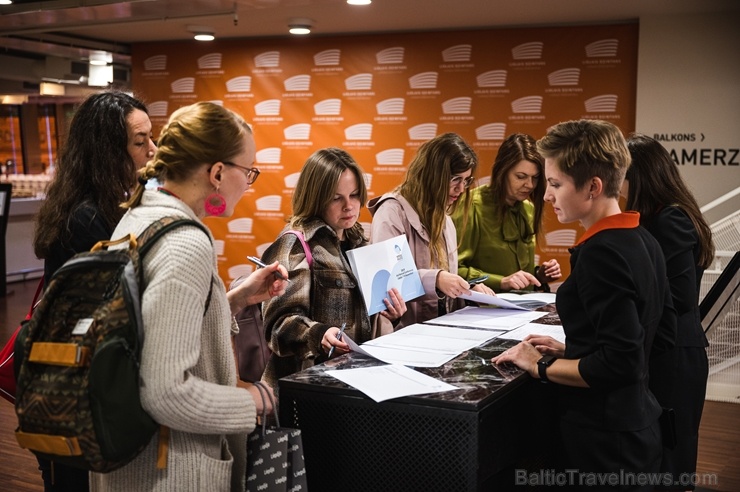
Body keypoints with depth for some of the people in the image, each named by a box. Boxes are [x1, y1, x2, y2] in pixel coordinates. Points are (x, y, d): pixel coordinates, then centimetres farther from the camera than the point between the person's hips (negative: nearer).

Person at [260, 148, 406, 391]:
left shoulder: (358, 242, 15)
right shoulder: (295, 245, -6)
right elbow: (281, 320, -13)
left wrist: (391, 312, 5)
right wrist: (319, 335, -30)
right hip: (313, 374, -6)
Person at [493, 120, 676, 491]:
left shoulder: (600, 253, -22)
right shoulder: (643, 241, 4)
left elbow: (620, 362, -26)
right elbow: (662, 335, 12)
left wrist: (542, 366, -14)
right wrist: (571, 351, 10)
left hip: (603, 437, -9)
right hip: (636, 424, 9)